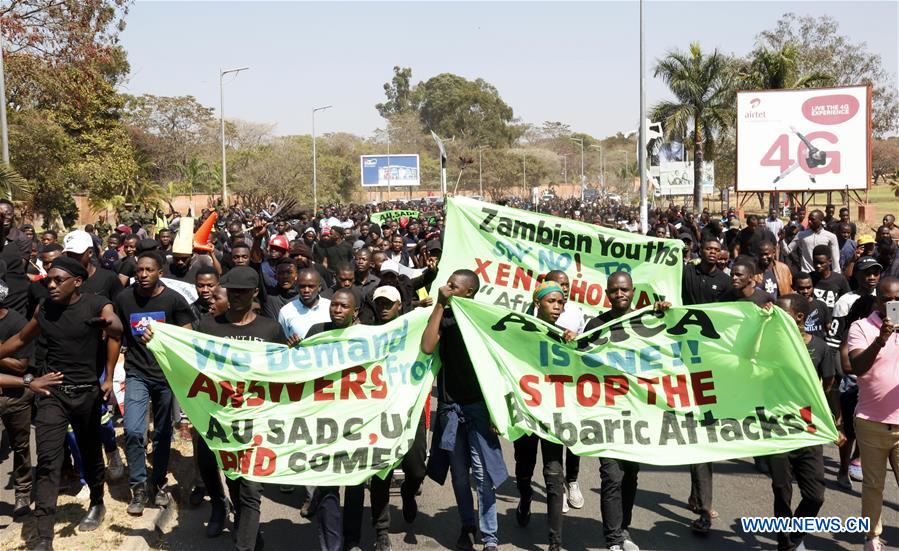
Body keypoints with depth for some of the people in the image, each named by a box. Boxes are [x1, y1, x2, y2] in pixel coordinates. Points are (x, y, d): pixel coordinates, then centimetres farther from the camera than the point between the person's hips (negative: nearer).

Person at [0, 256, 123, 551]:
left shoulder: (97, 305, -10)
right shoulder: (45, 309, 2)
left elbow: (117, 333, -16)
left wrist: (112, 325, -36)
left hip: (87, 392, -2)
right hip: (52, 392, 2)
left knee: (90, 452, 16)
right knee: (47, 460, -7)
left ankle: (97, 504, 43)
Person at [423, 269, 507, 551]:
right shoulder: (443, 317, 5)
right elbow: (427, 347, -13)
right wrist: (440, 305, -10)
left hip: (478, 404, -3)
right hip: (450, 405, 3)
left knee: (482, 472, -6)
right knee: (459, 472, 9)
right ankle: (467, 527, 25)